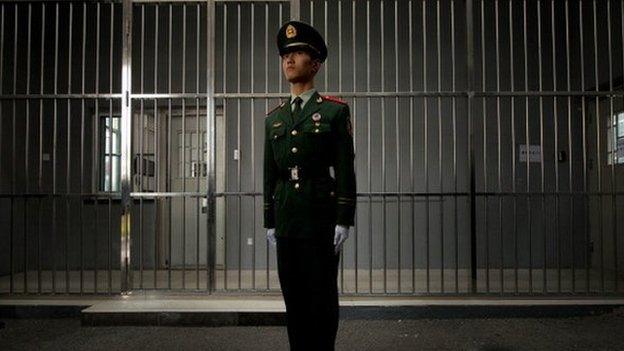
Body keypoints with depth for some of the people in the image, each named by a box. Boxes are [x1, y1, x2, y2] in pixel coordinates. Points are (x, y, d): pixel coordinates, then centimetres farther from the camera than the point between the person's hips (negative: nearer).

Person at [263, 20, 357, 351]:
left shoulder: (335, 110, 0)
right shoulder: (274, 117, 14)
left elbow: (345, 169, -5)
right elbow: (269, 173, 14)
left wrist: (344, 220, -11)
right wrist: (269, 222, 11)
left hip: (321, 217, -5)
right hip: (286, 220, 5)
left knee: (322, 296, 2)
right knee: (293, 296, 10)